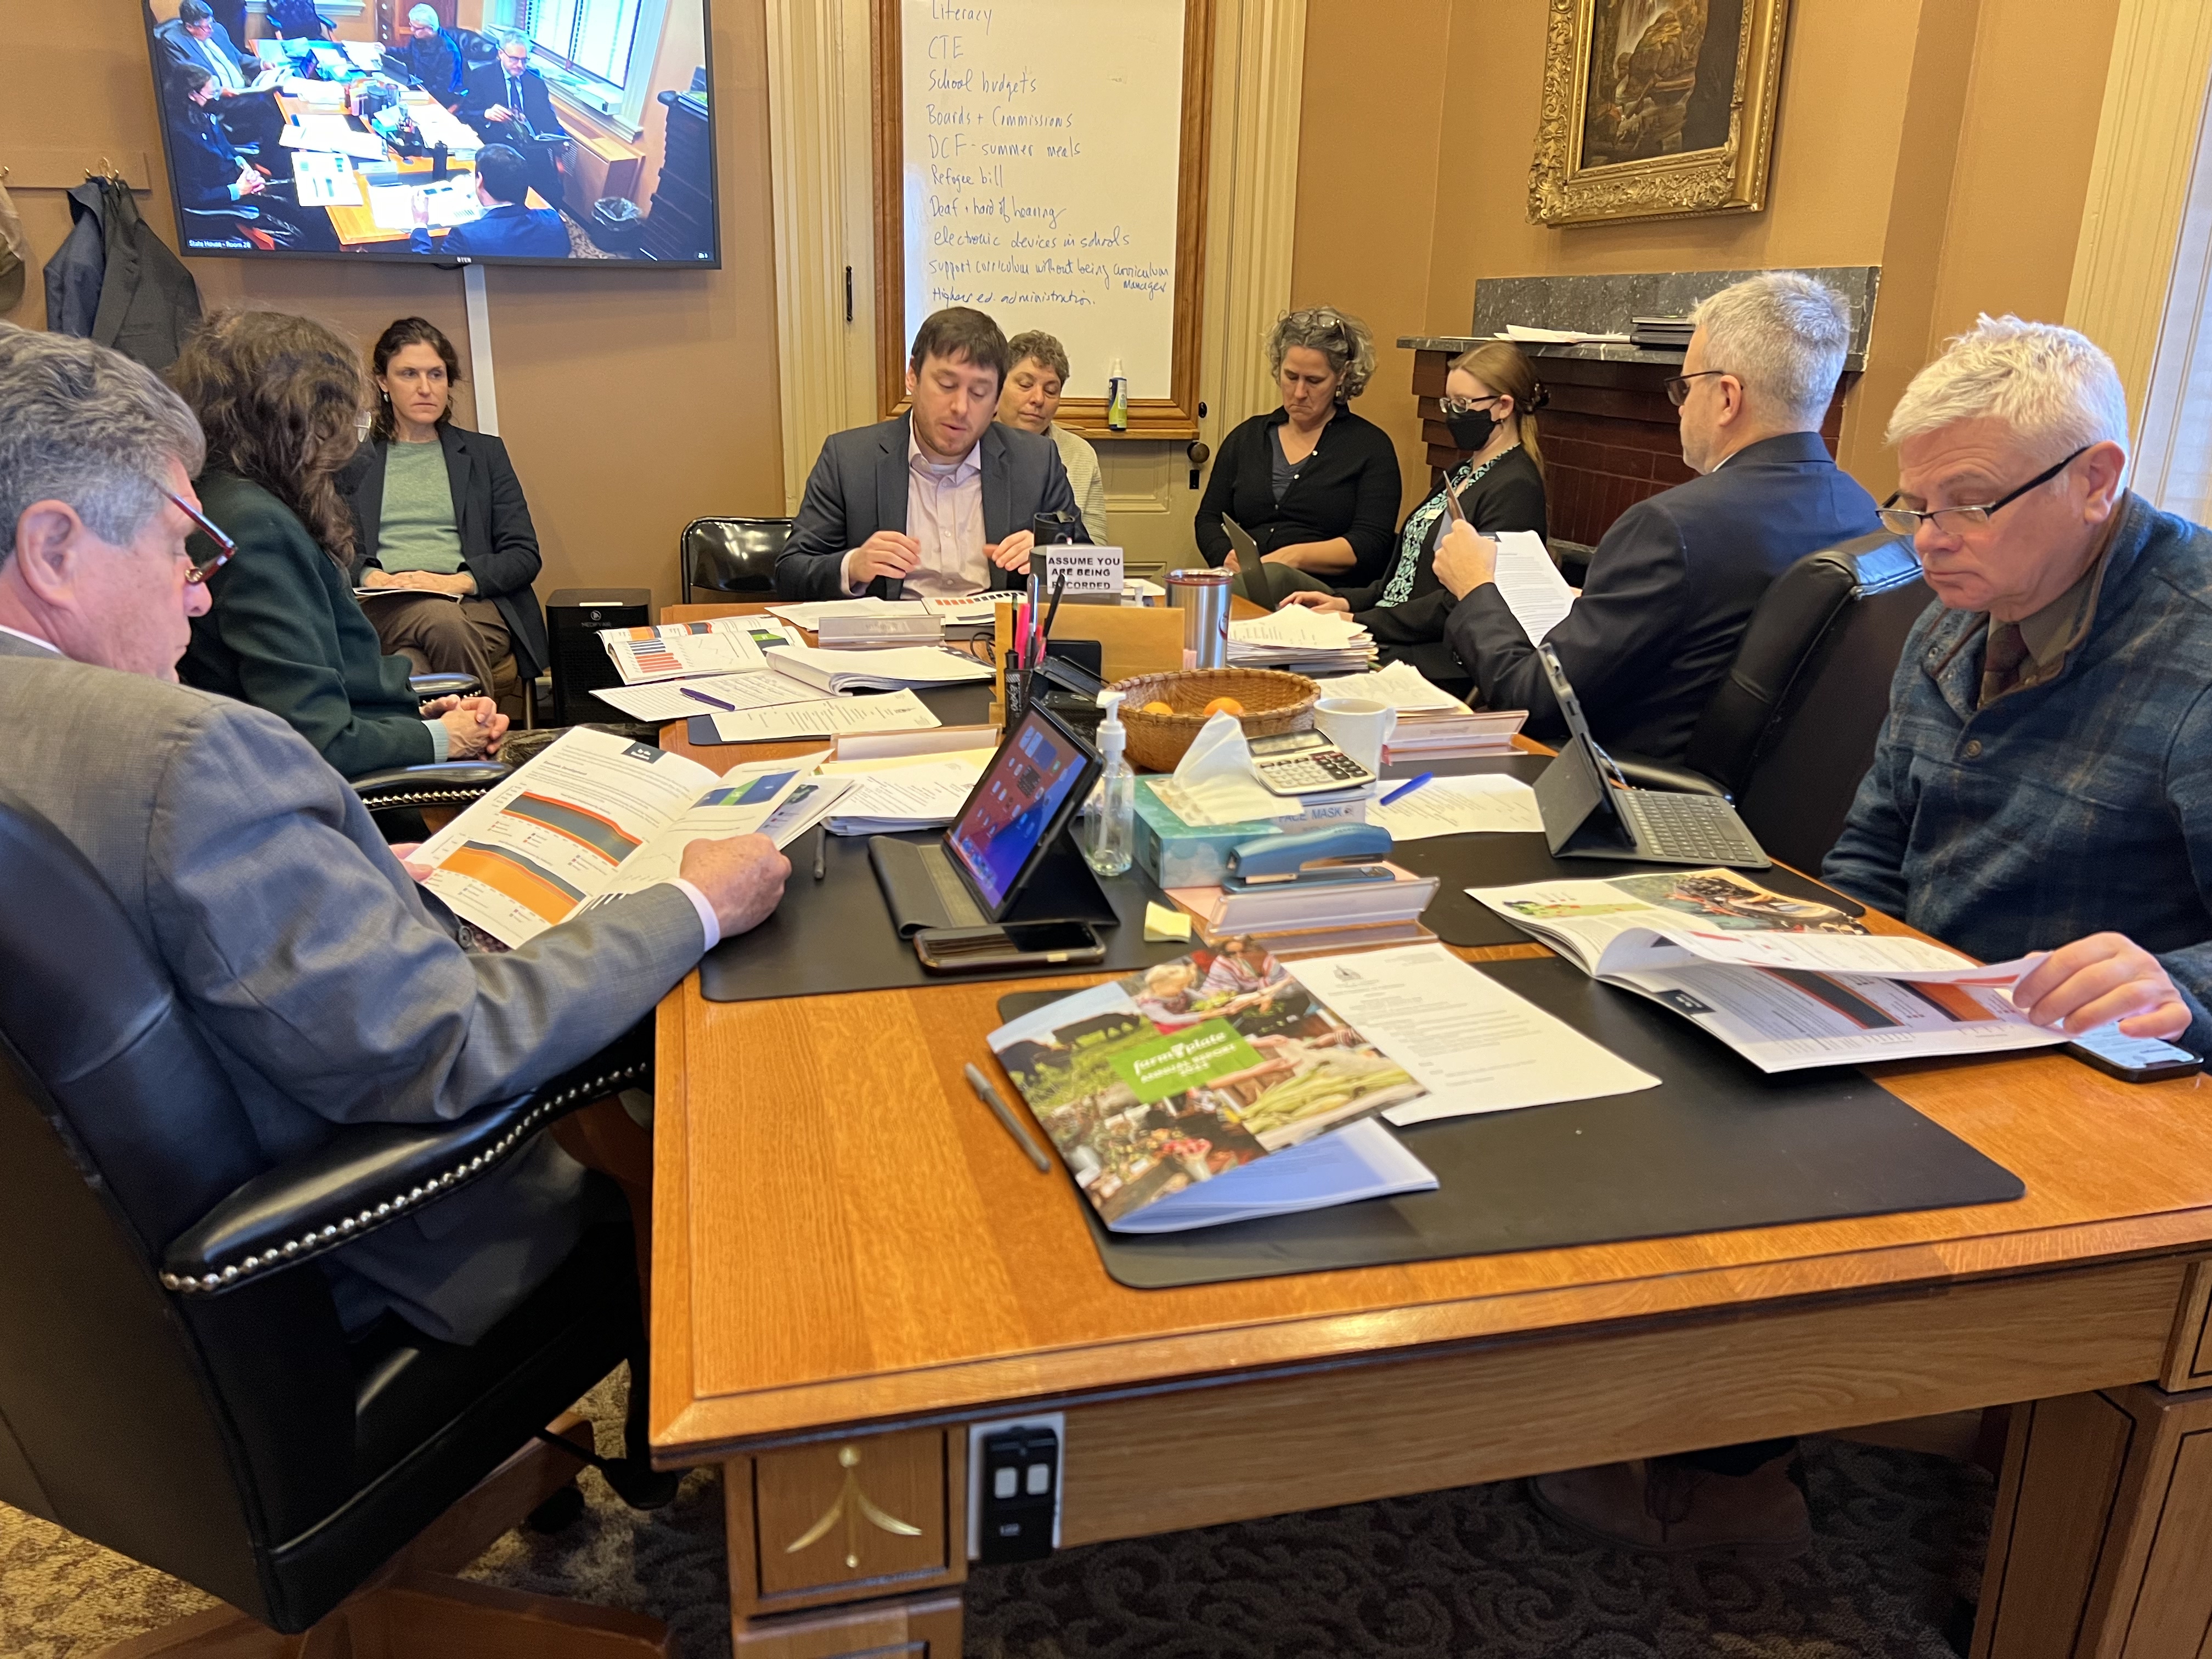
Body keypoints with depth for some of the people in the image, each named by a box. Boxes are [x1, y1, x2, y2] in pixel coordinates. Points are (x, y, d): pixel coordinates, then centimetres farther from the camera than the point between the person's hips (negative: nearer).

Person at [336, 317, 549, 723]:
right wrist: (369, 576, -12)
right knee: (444, 622, -38)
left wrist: (458, 581, -8)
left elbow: (525, 555, 10)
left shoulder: (485, 453, 21)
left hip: (477, 604, 0)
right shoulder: (352, 461, 20)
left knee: (411, 665, -37)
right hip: (384, 609, 0)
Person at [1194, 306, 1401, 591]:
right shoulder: (1246, 437, 20)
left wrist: (1295, 557, -18)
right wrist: (1229, 557, -7)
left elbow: (1371, 544, -3)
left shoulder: (1371, 446, 8)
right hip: (1240, 591, 3)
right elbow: (1208, 519, 16)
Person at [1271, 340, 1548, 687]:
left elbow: (1464, 604, -18)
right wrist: (1346, 602, 4)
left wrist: (1360, 622, -17)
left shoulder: (1515, 488, -11)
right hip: (1390, 638, 9)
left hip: (1447, 659, -9)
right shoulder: (1462, 474, 19)